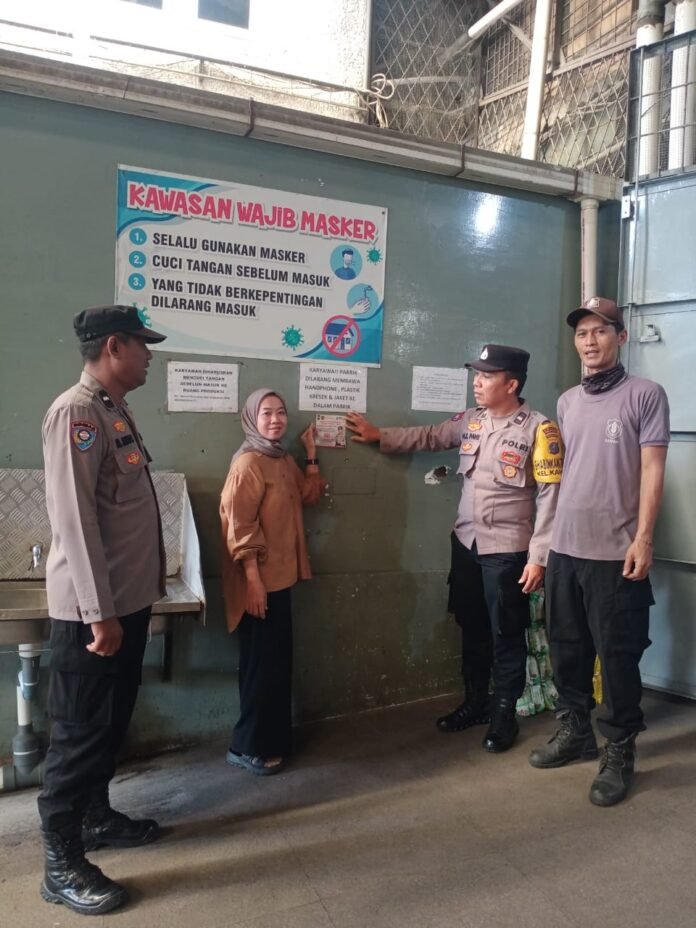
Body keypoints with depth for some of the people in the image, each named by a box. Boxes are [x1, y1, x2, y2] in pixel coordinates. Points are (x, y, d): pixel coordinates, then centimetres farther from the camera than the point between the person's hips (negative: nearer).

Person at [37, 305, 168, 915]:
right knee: (80, 731, 3)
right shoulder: (75, 412, -18)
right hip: (92, 609, -9)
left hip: (130, 598, 9)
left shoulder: (117, 411, 12)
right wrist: (98, 611, -23)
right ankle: (62, 863, 17)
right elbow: (75, 518, -23)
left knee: (112, 722, 20)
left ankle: (96, 816, 38)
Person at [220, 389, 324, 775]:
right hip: (259, 580, -9)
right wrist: (252, 578, -22)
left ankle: (272, 739, 29)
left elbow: (309, 496, 15)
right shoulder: (248, 462, -15)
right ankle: (247, 746, 13)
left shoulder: (284, 460, 12)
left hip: (279, 576, 9)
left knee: (278, 660, 16)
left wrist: (311, 454, 10)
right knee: (263, 663, -1)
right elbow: (239, 525, -20)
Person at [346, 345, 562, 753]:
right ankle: (475, 703, 35)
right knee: (471, 628, 17)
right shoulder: (470, 420, 5)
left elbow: (550, 497, -14)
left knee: (506, 634, 7)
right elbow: (430, 437, 18)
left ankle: (505, 713, 25)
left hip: (508, 549, -6)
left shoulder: (539, 429, -13)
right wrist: (379, 435, 12)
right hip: (466, 542, 6)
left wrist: (538, 556, -17)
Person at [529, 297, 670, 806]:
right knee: (567, 649, 15)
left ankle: (620, 752, 20)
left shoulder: (646, 394, -4)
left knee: (618, 657, 3)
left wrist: (643, 539, -15)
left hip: (615, 552, -6)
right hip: (564, 548, 6)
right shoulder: (568, 401, 13)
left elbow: (651, 470, -9)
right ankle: (575, 731, 33)